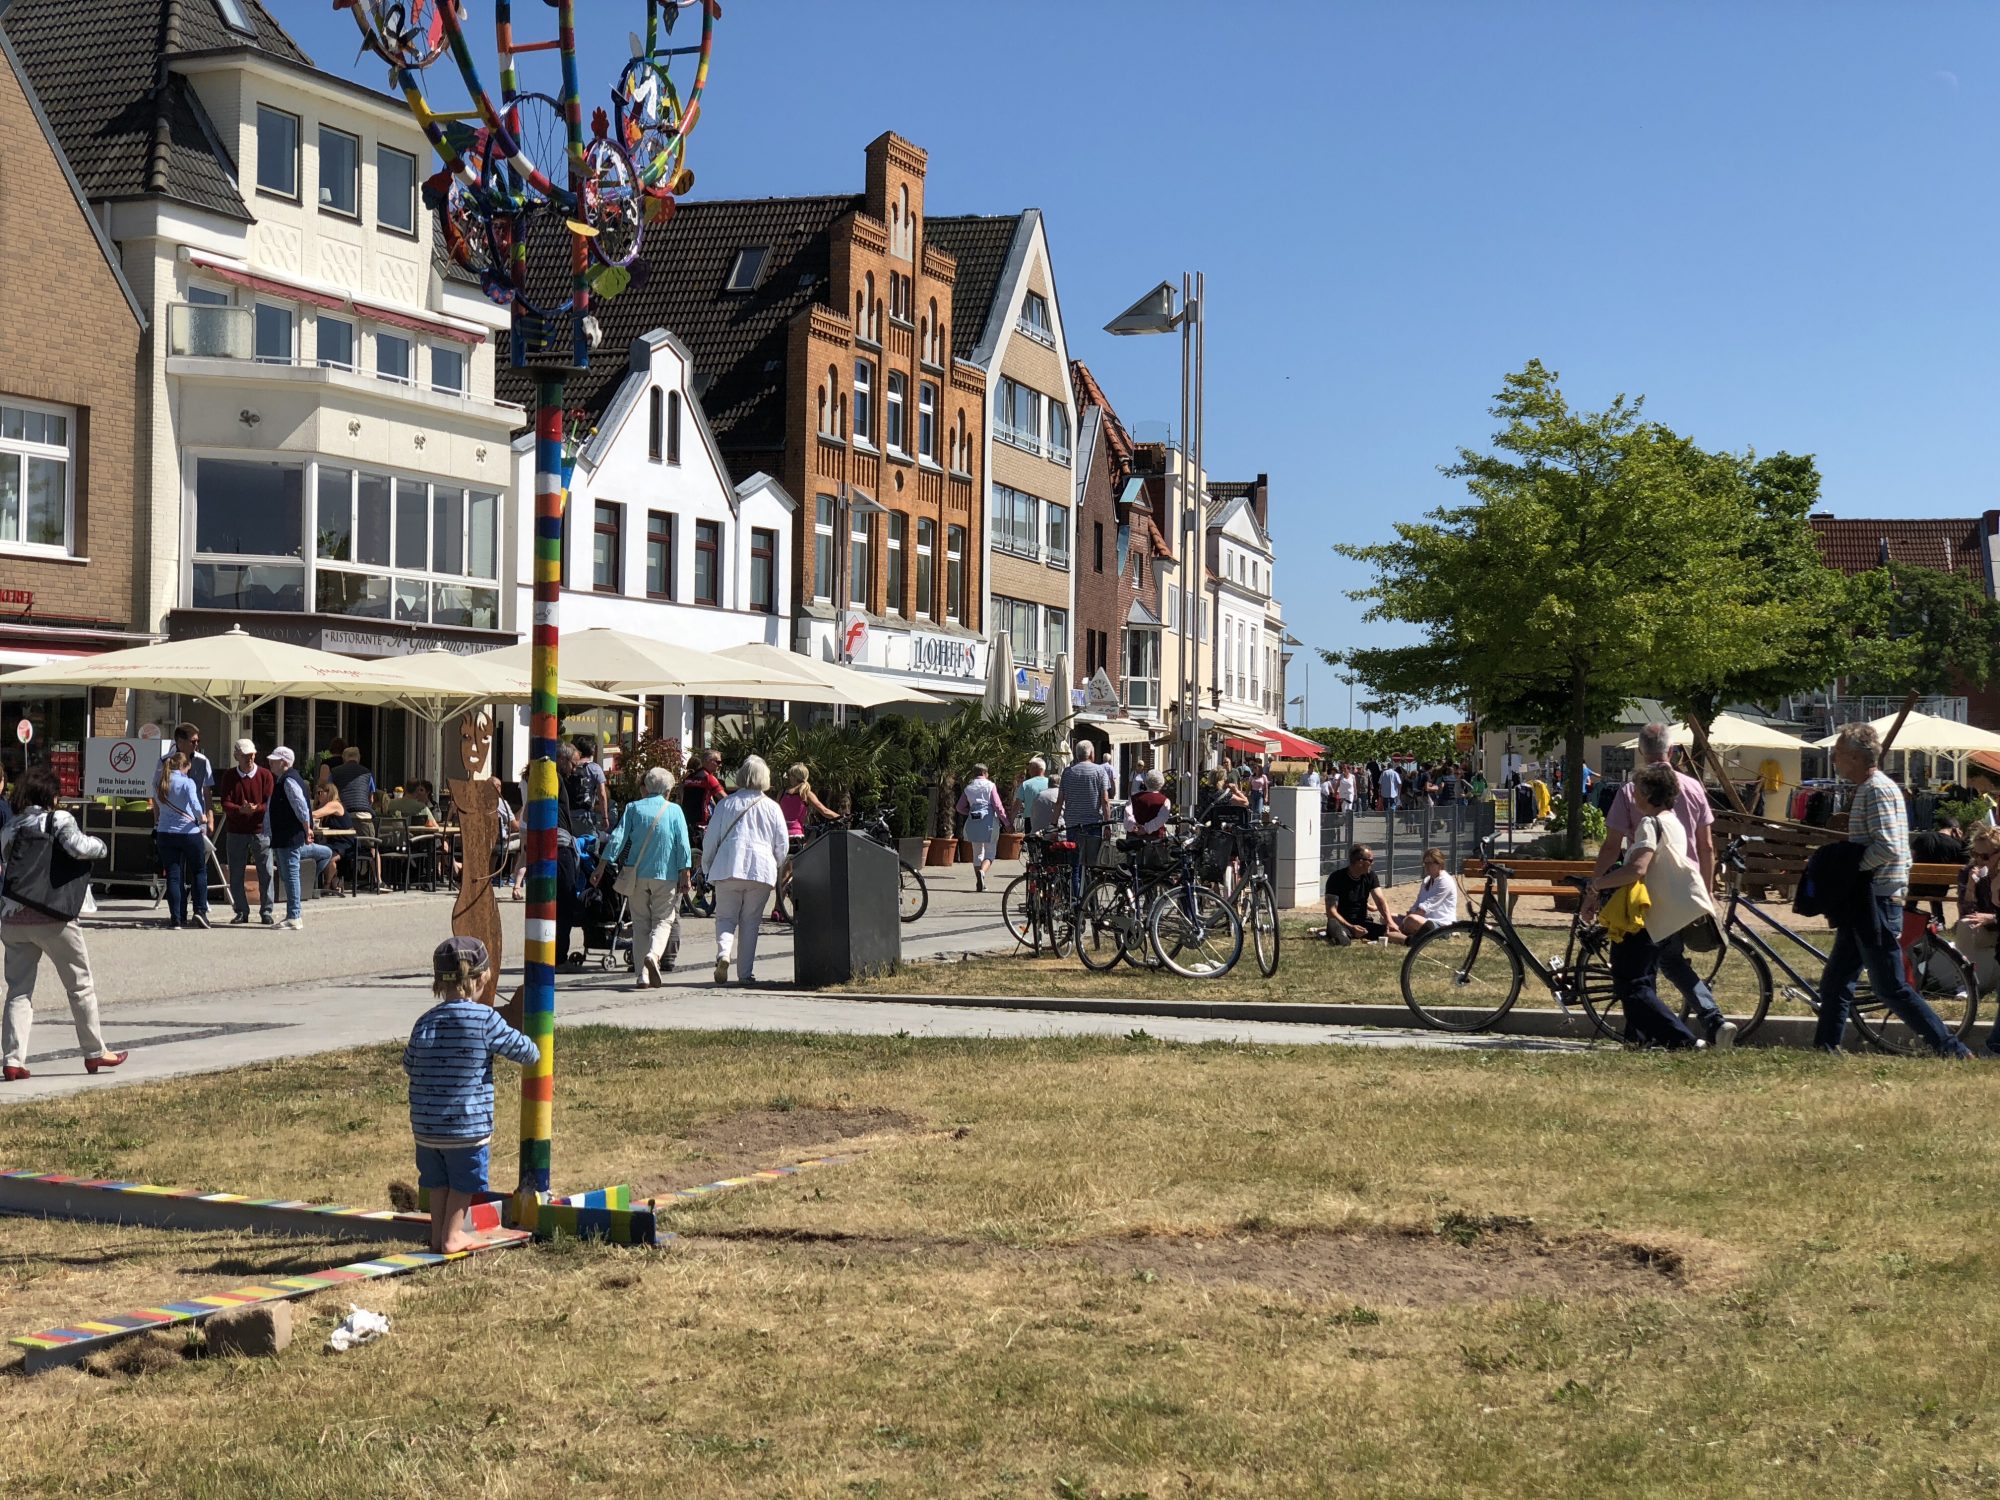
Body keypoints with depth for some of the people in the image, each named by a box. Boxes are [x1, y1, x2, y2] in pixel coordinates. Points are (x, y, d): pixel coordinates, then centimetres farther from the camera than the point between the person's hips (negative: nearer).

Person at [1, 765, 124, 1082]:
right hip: (51, 917, -5)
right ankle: (95, 1052, 16)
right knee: (80, 985, 10)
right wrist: (99, 845, 1)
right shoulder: (58, 820, -4)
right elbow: (78, 847, -16)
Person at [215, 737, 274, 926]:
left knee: (265, 873, -1)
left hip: (260, 830, -1)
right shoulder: (228, 777, 3)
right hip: (235, 831, 1)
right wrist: (240, 810, -25)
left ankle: (266, 912, 9)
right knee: (236, 875, 5)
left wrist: (256, 809, -25)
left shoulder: (265, 775, 0)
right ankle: (241, 912, 15)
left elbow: (270, 803, -5)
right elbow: (225, 803, -5)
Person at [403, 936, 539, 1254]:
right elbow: (520, 1048, -2)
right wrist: (534, 1055, 20)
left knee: (437, 1181, 18)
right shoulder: (485, 1019, -13)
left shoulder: (425, 1022, -2)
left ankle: (437, 1234, 25)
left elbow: (409, 1064, 11)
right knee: (463, 1181, 12)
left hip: (426, 1124, 4)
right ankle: (452, 1235, 16)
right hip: (468, 1124, -4)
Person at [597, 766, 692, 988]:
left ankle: (642, 975, 2)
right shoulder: (674, 811, 3)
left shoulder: (633, 808, 5)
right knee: (663, 920, 6)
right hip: (665, 875, -1)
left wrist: (602, 866, 0)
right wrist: (685, 875, -3)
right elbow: (683, 845, -4)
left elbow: (618, 838, -1)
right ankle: (654, 954, -24)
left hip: (637, 874, 1)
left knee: (640, 923, 9)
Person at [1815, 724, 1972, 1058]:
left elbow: (1887, 849, -25)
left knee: (1891, 987, -7)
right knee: (1834, 982, 13)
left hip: (1877, 902, -10)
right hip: (1864, 902, 10)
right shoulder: (1869, 789, 16)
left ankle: (1952, 1050, -3)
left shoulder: (1878, 790, -16)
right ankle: (1826, 1049, 18)